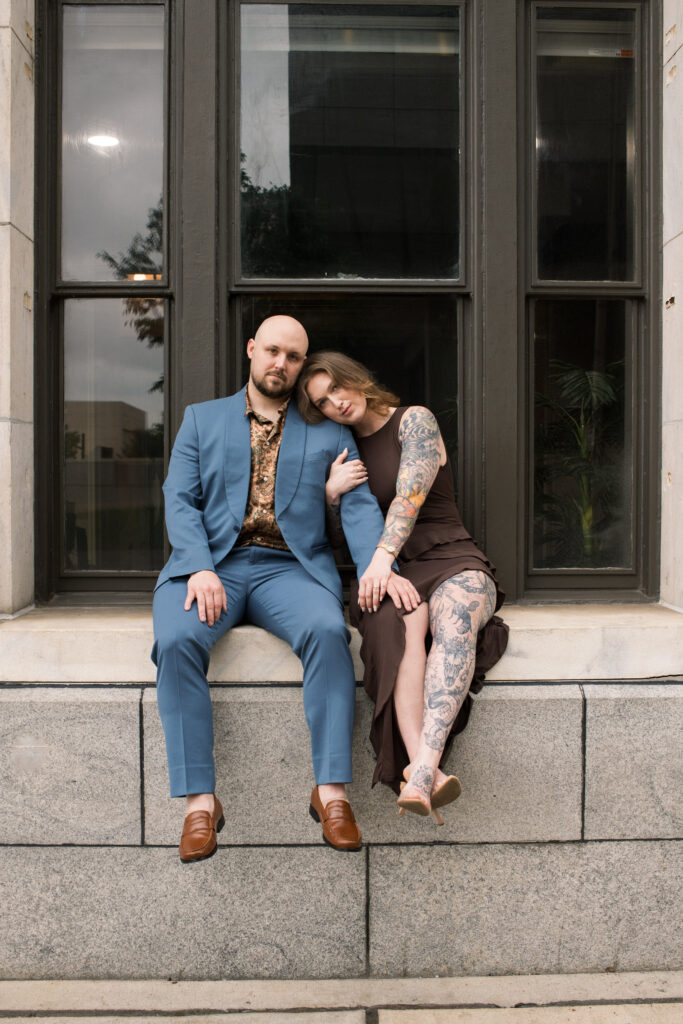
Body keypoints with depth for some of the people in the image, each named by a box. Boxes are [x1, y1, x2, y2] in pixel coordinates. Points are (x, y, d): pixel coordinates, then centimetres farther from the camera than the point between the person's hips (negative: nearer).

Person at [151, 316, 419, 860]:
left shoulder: (329, 431, 17)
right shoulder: (202, 418, 18)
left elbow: (358, 504, 6)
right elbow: (180, 500, 7)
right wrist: (200, 569, -12)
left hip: (289, 568, 0)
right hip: (211, 565, 1)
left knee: (327, 631, -32)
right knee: (177, 641, -30)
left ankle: (331, 791, -24)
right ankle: (200, 801, -21)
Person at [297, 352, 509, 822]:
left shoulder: (414, 419, 4)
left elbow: (411, 493, -12)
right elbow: (331, 531, 21)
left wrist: (383, 554, -27)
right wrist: (331, 492, -1)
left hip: (453, 559, -2)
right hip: (387, 574, 2)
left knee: (454, 616, -39)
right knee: (405, 618, -36)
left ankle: (421, 771, -53)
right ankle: (424, 771, -48)